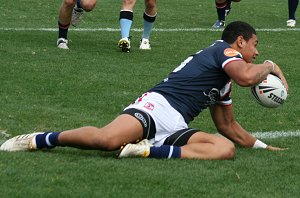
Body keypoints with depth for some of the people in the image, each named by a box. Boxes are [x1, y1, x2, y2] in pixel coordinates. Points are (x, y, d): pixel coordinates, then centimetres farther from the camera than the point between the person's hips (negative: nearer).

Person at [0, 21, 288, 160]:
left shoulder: (223, 86, 33)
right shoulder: (224, 49, 6)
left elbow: (228, 126, 44)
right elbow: (246, 76, -15)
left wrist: (262, 146, 46)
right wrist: (270, 66, 5)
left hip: (175, 129, 9)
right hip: (157, 106, -9)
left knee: (226, 149, -18)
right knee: (108, 139, -37)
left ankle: (150, 151, -22)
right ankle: (38, 140, -14)